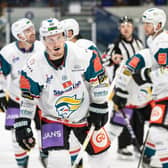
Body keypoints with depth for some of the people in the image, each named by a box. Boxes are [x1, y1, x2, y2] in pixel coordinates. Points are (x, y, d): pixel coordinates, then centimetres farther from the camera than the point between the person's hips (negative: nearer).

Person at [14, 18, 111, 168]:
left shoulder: (82, 54, -20)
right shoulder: (34, 67, -20)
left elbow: (99, 81, -8)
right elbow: (28, 99, -9)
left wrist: (99, 108, -6)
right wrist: (22, 126, -10)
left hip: (84, 115, 2)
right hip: (53, 119, -2)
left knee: (100, 152, 12)